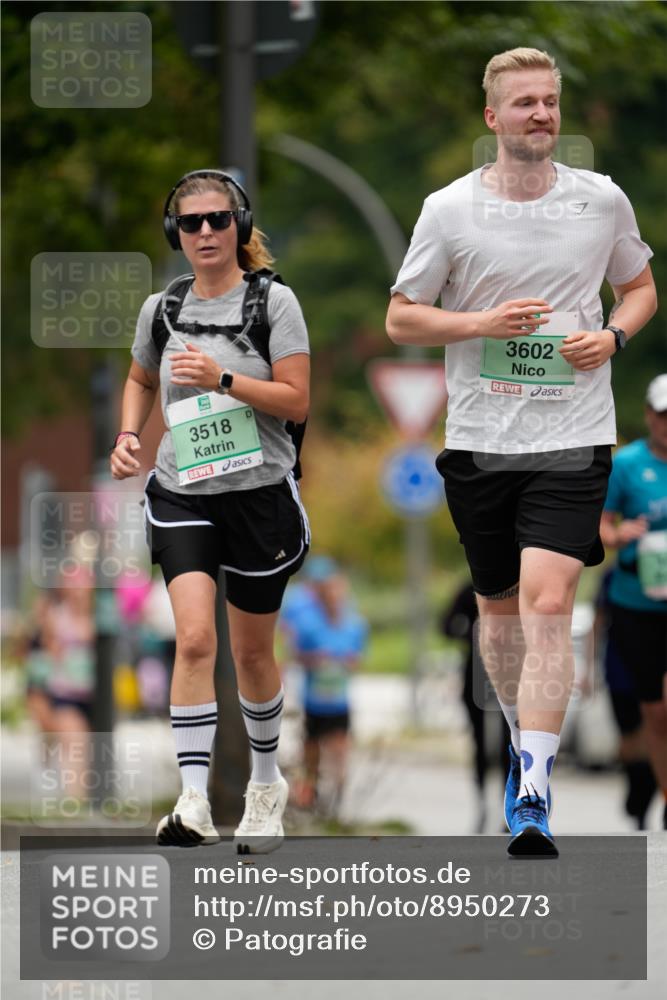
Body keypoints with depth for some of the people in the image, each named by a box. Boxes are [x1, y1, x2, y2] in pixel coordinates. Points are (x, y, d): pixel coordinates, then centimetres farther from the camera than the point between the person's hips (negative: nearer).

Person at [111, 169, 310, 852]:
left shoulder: (273, 302, -5)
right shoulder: (161, 310, 6)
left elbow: (296, 400, -10)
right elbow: (141, 380, 25)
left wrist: (222, 379, -21)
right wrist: (129, 435, 7)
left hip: (259, 493, -2)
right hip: (181, 495, 2)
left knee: (252, 652, 11)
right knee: (194, 639, -17)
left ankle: (265, 784, 35)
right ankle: (193, 804, -20)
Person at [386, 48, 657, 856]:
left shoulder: (602, 201, 2)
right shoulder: (449, 210, -2)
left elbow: (639, 286, 18)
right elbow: (401, 318, 4)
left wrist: (613, 336, -3)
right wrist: (482, 322, -13)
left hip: (572, 439, -1)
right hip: (479, 440, 1)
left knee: (547, 603, -16)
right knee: (498, 605, 12)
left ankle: (532, 797, -21)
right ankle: (522, 731, 41)